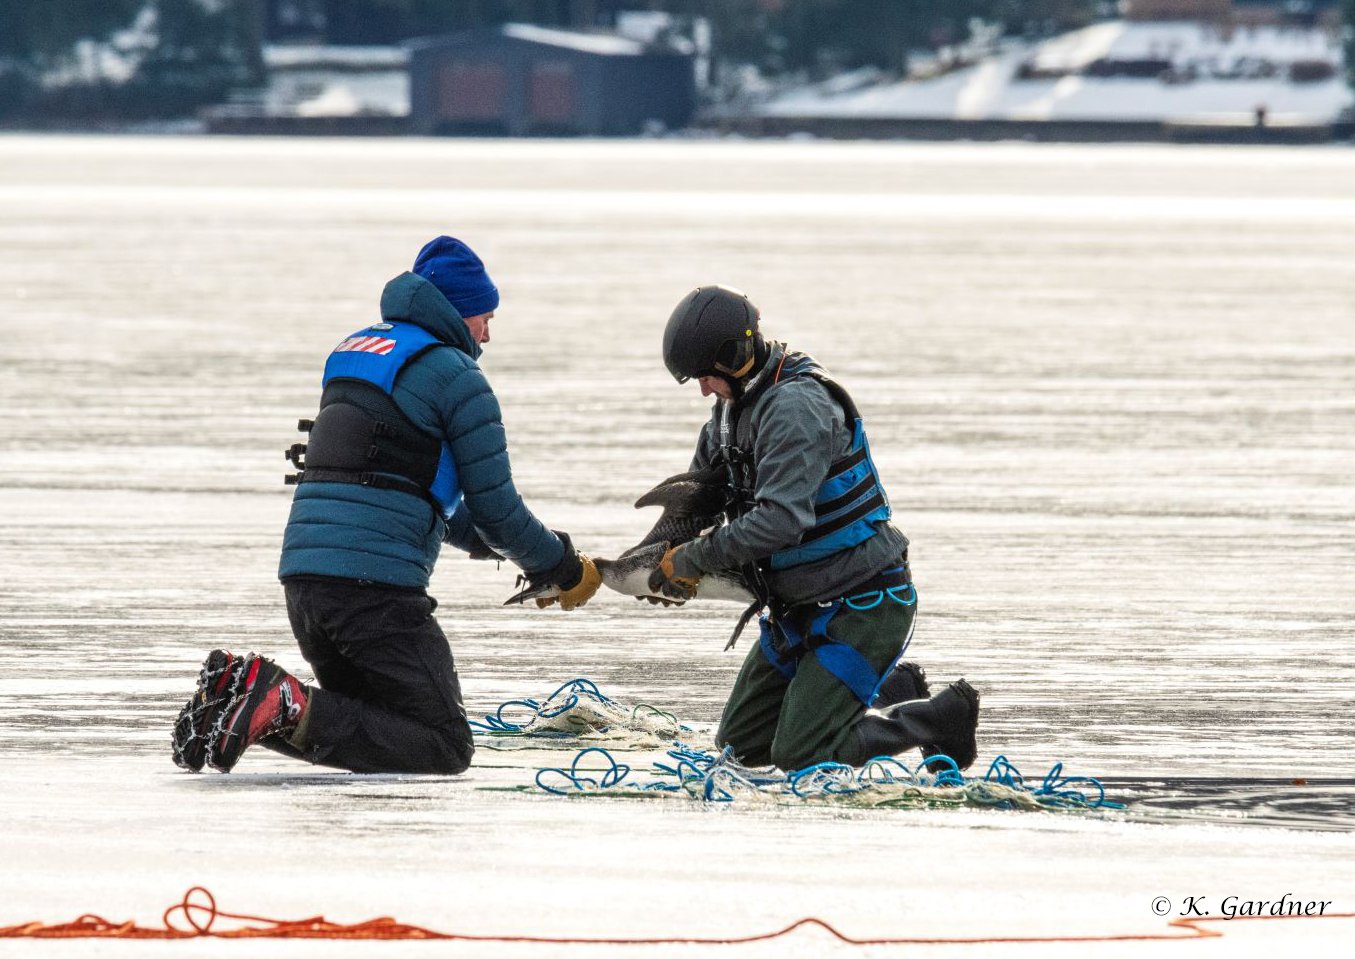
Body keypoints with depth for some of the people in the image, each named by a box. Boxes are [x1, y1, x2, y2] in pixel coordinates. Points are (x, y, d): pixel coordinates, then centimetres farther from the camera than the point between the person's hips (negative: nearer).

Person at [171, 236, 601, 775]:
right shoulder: (454, 374, -3)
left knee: (375, 725, 21)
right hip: (376, 587, -8)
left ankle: (238, 692, -2)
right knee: (445, 747, -5)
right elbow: (495, 505, -2)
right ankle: (291, 709, -23)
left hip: (302, 574, 8)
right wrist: (564, 570, 15)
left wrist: (496, 545, 32)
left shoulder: (355, 352, 22)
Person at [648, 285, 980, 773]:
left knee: (799, 755, -13)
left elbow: (780, 520, -32)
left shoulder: (797, 407, -24)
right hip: (802, 606, 10)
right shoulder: (734, 406, 7)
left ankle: (944, 716, 3)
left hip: (864, 603, -10)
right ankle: (894, 692, 20)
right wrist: (666, 558, 0)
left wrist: (693, 558, -23)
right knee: (741, 745, 11)